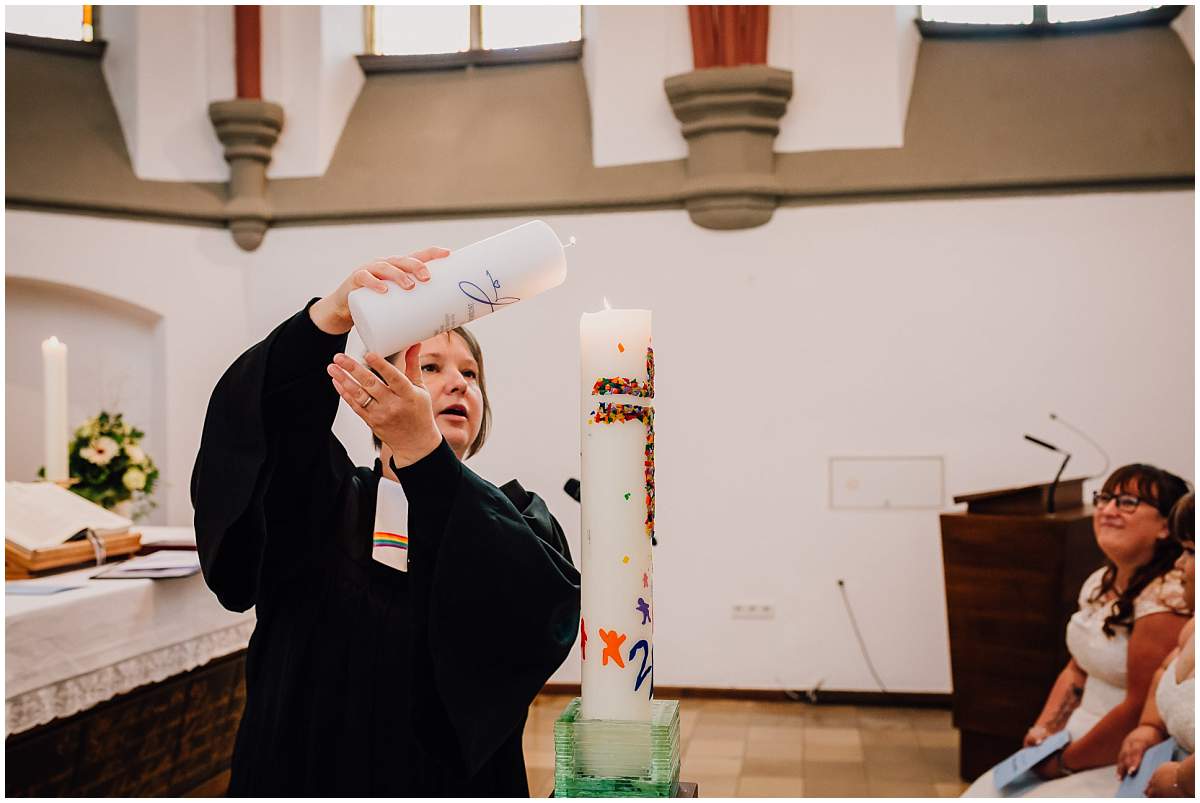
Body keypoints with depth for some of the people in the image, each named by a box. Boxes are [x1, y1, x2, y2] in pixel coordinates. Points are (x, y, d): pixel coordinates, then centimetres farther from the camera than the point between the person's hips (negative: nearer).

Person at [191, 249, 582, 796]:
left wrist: (420, 448, -31)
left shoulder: (515, 516, -2)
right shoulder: (320, 502, -2)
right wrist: (333, 315, -37)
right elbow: (249, 423, -20)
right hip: (308, 771, 0)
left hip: (458, 777, 0)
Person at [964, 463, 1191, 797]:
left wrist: (1065, 763, -11)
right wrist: (1043, 728, 1)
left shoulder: (1164, 597, -20)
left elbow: (1139, 710, -21)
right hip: (1074, 743, 8)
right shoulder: (1101, 582, 8)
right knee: (983, 794, 1)